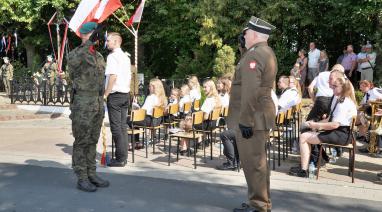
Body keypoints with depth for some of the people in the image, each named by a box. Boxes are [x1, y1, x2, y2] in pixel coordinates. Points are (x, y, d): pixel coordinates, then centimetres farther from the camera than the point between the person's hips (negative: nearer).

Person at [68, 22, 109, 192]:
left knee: (92, 141, 12)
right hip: (82, 103, -7)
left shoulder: (99, 56, 15)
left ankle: (91, 175, 21)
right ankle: (81, 178, 7)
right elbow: (73, 61, -29)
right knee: (81, 142, 0)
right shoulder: (75, 53, -5)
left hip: (98, 103, 7)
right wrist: (89, 42, -39)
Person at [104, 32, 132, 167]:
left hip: (115, 95, -8)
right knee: (123, 125, 10)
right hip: (126, 94, 8)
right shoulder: (126, 56, 16)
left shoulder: (112, 56, -11)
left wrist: (105, 94, -16)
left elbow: (113, 76, -20)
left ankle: (120, 159, -2)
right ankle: (124, 157, 15)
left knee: (116, 127, -4)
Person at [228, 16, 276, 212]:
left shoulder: (254, 55, -16)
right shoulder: (267, 53, 16)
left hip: (252, 118, -10)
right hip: (261, 115, 10)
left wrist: (245, 120, -22)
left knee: (252, 162, -2)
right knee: (258, 160, 17)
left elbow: (250, 92, -23)